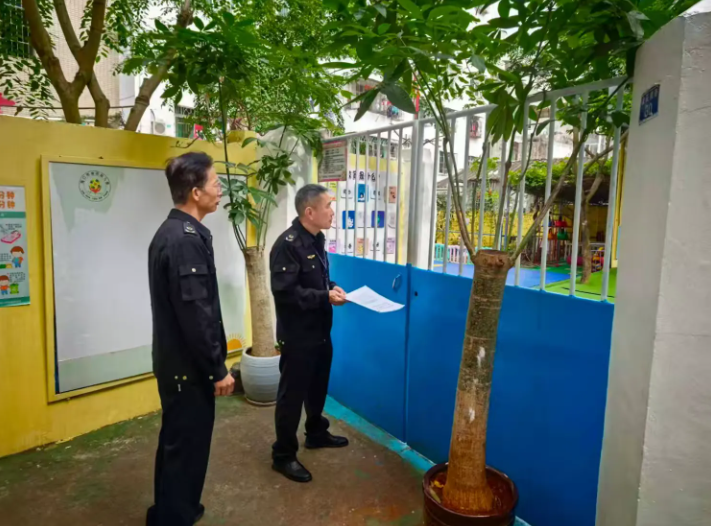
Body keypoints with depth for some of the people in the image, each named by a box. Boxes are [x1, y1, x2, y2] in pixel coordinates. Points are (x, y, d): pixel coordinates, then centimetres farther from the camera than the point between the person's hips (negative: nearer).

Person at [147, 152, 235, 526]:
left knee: (176, 439, 24)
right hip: (188, 366, -10)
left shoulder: (171, 232, 8)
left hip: (175, 360, 10)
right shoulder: (187, 240, -24)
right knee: (188, 444, 6)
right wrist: (217, 369, -17)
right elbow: (196, 315, -26)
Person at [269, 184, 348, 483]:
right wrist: (325, 297, -25)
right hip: (297, 335, -9)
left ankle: (316, 434, 44)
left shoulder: (317, 239, 7)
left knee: (318, 386, 23)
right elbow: (284, 291, -27)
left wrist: (332, 288, 0)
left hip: (320, 331, 9)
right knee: (292, 393, 4)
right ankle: (283, 455, 21)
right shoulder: (288, 244, -22)